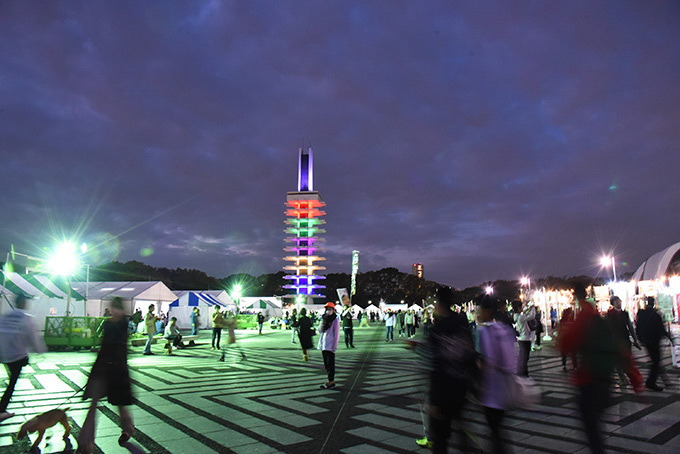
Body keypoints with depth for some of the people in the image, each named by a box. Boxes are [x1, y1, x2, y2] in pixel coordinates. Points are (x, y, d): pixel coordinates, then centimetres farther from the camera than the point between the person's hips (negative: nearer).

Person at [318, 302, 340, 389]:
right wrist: (323, 323, -9)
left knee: (330, 364, -4)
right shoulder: (324, 319, 13)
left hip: (330, 345, -7)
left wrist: (334, 346, -12)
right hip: (323, 345, 7)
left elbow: (336, 334, -7)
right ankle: (331, 381, 18)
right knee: (326, 363, 10)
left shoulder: (335, 320, -6)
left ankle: (331, 381, 1)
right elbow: (320, 330, 9)